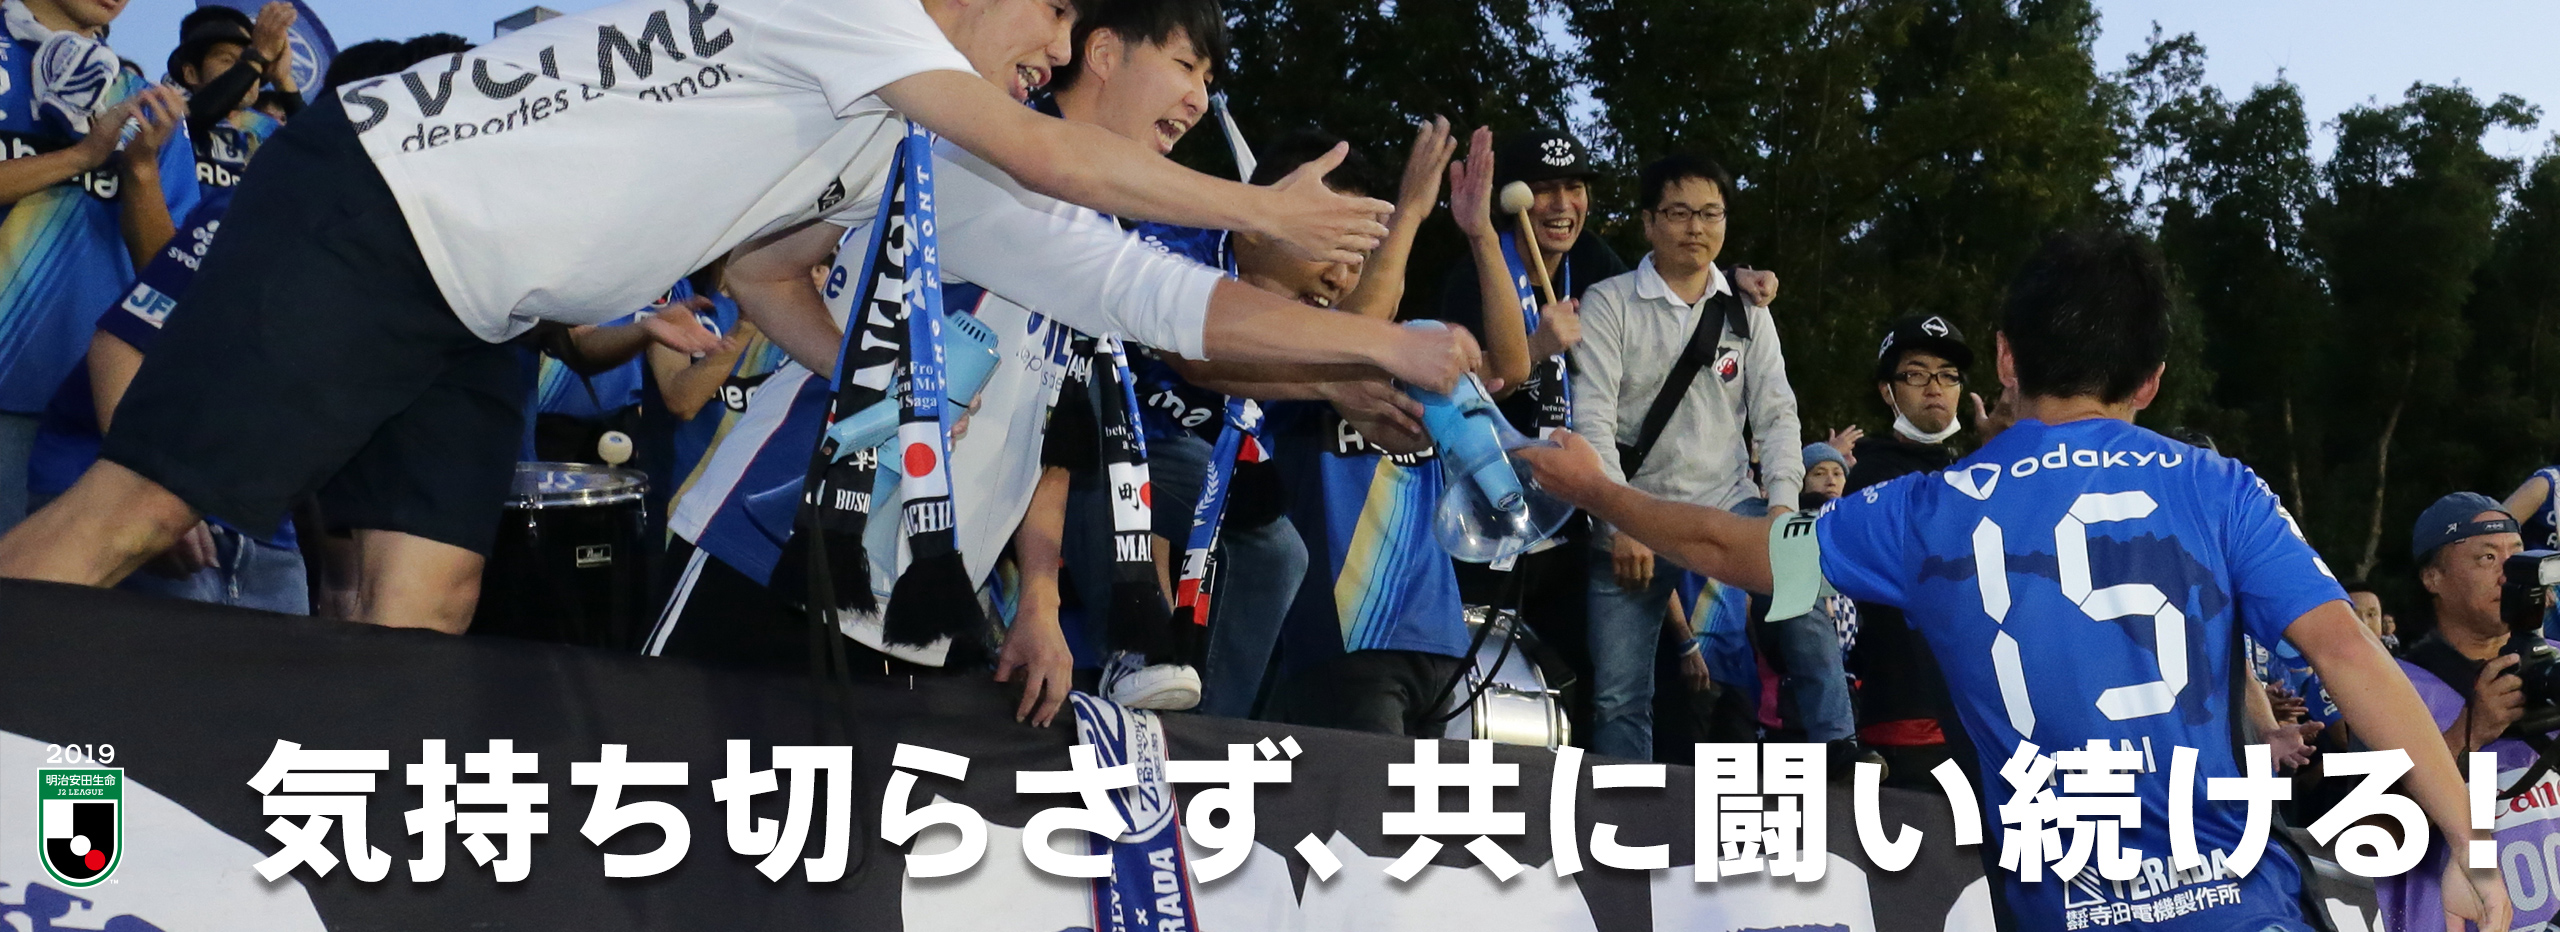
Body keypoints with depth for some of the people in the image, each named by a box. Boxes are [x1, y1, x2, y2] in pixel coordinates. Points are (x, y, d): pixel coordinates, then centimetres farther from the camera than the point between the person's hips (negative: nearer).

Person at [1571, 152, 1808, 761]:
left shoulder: (1747, 313, 11)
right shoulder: (1609, 305, 0)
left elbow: (1776, 413, 6)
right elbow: (1592, 421, -8)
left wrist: (1782, 502, -12)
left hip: (1729, 507, 2)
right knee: (1619, 696, -3)